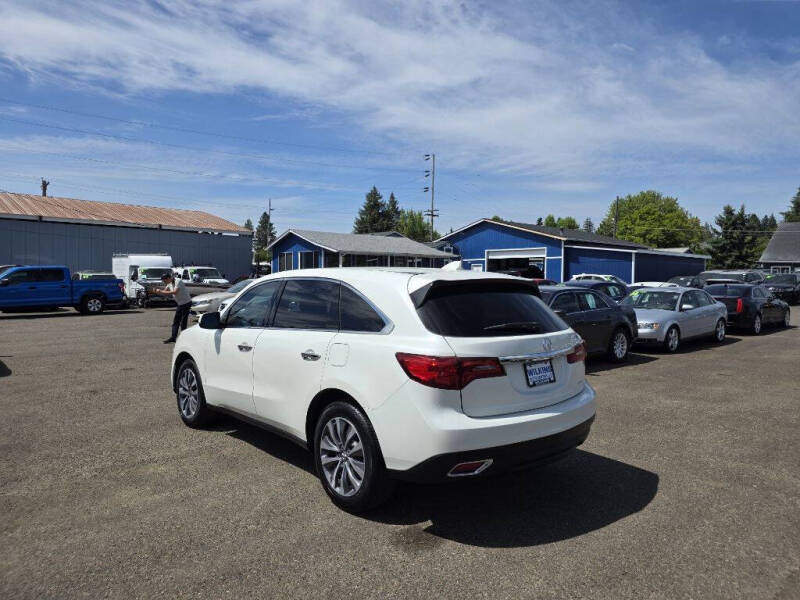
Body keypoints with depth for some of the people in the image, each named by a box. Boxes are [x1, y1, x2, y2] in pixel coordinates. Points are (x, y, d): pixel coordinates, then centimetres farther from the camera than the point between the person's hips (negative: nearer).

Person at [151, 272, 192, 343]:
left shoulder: (178, 282, -19)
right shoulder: (170, 284, 7)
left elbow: (175, 292, -32)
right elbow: (164, 293, 7)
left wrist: (161, 291, -30)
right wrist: (156, 292, -13)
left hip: (186, 303, -9)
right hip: (180, 304, 9)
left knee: (183, 321, -6)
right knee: (175, 321, 6)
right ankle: (173, 337, 9)